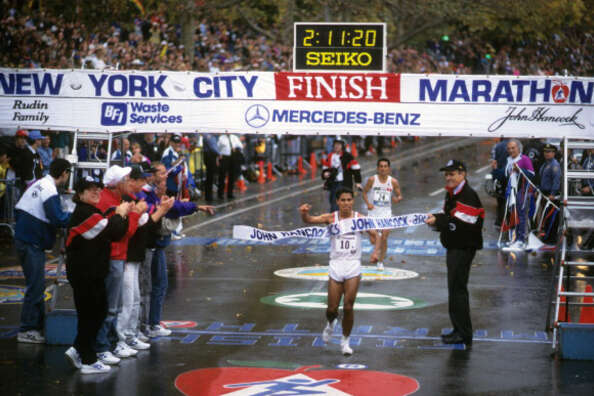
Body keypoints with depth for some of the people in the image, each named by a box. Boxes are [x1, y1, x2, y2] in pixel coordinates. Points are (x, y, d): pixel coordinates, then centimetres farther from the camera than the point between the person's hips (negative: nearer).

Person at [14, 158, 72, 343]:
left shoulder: (37, 184, 11)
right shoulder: (49, 191, -18)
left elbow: (18, 209, 16)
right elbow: (58, 220, -24)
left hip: (23, 237, 10)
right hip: (32, 244, -10)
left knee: (37, 284, 18)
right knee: (36, 285, -5)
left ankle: (39, 323, 27)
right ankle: (27, 330, -1)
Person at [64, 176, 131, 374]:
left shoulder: (90, 212, 16)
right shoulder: (85, 214, -17)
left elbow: (117, 233, 14)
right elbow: (113, 232, -21)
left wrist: (122, 216, -1)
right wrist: (120, 215, -4)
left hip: (92, 272, 10)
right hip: (85, 274, -10)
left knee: (99, 311, 14)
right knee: (90, 315, -3)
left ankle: (78, 350, 22)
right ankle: (88, 361, 5)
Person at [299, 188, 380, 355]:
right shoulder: (331, 218, -2)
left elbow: (375, 236, 3)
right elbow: (309, 220, -12)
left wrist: (376, 251, -16)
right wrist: (304, 213, -35)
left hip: (353, 266, 0)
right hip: (336, 265, 0)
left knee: (348, 307, -4)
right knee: (332, 308, 2)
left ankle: (346, 340, 16)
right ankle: (331, 323, 38)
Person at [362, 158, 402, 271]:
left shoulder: (393, 182, -5)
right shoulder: (372, 180, -6)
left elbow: (399, 196, 4)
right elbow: (365, 192, 6)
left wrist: (397, 199, -20)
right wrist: (367, 203, -11)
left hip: (386, 212, 0)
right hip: (373, 211, 0)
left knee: (384, 238, -3)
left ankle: (381, 261, 12)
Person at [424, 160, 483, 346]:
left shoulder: (468, 195, -17)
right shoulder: (452, 194, 15)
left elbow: (461, 224, -26)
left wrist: (438, 220, -25)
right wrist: (436, 220, 1)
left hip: (463, 248, -11)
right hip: (454, 247, 11)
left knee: (457, 289, -10)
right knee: (455, 287, 15)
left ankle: (463, 333, -5)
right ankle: (460, 330, 24)